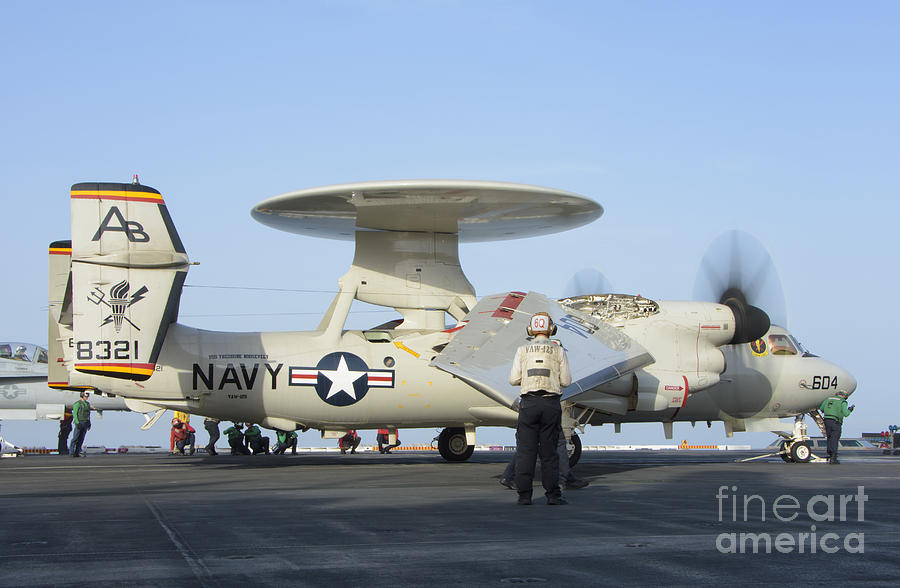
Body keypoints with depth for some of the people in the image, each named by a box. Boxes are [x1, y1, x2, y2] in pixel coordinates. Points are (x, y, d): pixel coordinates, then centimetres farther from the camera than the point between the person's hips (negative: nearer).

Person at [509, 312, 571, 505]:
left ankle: (524, 495, -1)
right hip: (551, 403, 0)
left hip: (529, 403, 0)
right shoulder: (558, 351, 4)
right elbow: (566, 381, 2)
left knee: (525, 451, 2)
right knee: (549, 451, 4)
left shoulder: (523, 350, 5)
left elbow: (514, 379, 1)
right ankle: (553, 495, 2)